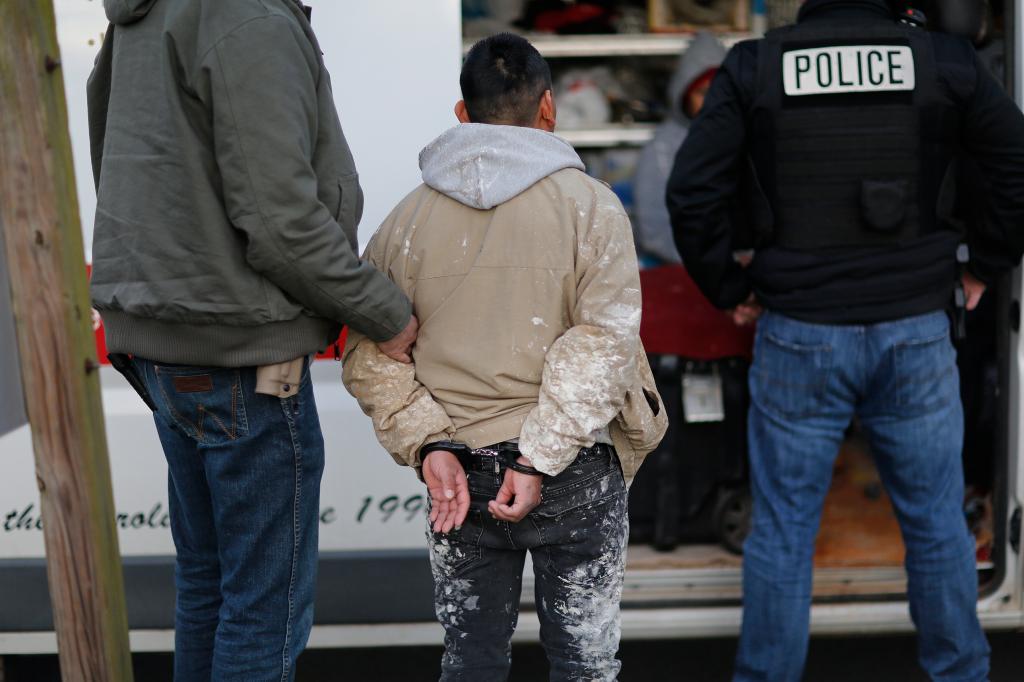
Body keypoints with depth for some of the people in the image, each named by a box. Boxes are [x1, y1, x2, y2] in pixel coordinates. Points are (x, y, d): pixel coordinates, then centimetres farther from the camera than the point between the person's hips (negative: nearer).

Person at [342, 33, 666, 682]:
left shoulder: (409, 217, 2)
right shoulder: (591, 204, -6)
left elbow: (369, 355, -3)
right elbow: (604, 341, -16)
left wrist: (428, 445, -8)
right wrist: (540, 461, -17)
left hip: (460, 474, 3)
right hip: (576, 475, -2)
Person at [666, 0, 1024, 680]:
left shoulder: (753, 67, -3)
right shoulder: (947, 59, -1)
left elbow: (692, 191, -8)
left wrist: (729, 286, 5)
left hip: (799, 337, -1)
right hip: (916, 333, 1)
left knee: (783, 532, 9)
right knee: (938, 526, 16)